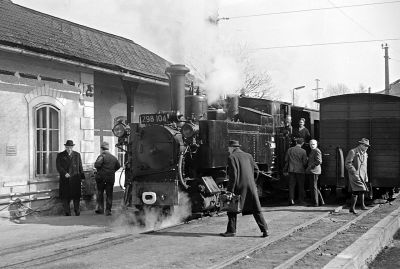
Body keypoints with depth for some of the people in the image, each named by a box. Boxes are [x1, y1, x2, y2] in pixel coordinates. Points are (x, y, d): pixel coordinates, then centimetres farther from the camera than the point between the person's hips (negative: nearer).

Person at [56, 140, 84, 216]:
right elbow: (58, 167, -2)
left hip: (75, 179, 1)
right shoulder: (60, 155, 7)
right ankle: (67, 213, 8)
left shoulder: (77, 155, 14)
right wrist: (64, 173, -16)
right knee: (65, 198, 0)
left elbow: (80, 167, 14)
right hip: (65, 180, -1)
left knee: (76, 197, 0)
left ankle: (77, 212, 12)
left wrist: (82, 176, 7)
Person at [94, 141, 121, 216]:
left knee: (100, 192, 10)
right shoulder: (113, 157, 11)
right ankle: (108, 210, 3)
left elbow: (97, 165, -20)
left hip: (101, 177, -4)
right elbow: (118, 166, 19)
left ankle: (100, 207, 6)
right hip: (111, 178, 4)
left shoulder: (102, 156, -8)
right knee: (109, 194, 5)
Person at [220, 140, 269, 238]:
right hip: (251, 187, 5)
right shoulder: (248, 156, 12)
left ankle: (231, 230, 11)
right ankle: (264, 229, 5)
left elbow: (233, 175, -13)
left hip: (239, 186, -5)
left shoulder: (232, 157, -6)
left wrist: (230, 190, -12)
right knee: (256, 209, 8)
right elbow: (256, 170, 10)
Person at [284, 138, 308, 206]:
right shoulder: (303, 151, -7)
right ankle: (301, 201, 12)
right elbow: (304, 162, -7)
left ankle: (291, 200, -5)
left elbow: (286, 160, 5)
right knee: (301, 186, 8)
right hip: (300, 170, -2)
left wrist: (285, 170, 12)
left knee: (291, 185, 4)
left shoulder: (289, 150, 2)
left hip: (291, 170, 2)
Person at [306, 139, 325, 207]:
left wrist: (310, 167, -17)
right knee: (314, 187, 14)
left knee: (314, 187, -5)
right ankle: (321, 201, 19)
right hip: (311, 171, 10)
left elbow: (319, 161, -20)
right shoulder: (312, 151, 20)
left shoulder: (317, 151, -11)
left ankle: (316, 203, 1)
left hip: (314, 171, -10)